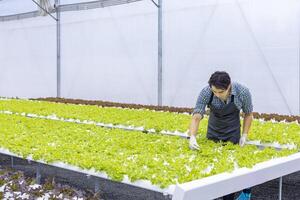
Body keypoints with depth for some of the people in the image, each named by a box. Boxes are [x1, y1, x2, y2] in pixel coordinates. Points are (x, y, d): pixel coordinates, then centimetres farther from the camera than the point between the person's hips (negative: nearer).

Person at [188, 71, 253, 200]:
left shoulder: (243, 92, -24)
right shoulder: (205, 93, -24)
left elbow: (248, 114, -6)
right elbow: (196, 117, -27)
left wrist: (244, 135, -10)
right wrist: (192, 137, -42)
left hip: (232, 135, -1)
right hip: (212, 133, 1)